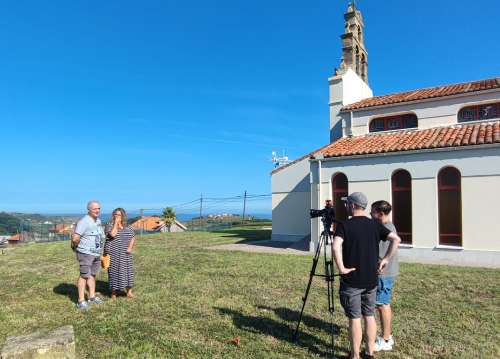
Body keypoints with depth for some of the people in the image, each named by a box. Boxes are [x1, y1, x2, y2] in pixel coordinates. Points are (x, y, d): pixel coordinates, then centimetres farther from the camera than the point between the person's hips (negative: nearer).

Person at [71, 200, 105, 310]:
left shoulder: (98, 220, 10)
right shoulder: (84, 222, -18)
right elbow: (75, 238, -25)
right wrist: (75, 246, -6)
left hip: (96, 253, 8)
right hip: (86, 253, -8)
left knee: (93, 275, 15)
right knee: (84, 276, -5)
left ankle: (92, 297, 25)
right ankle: (81, 301, 2)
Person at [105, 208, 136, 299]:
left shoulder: (127, 227, 9)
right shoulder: (110, 226, -4)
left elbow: (133, 238, 13)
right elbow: (112, 234, -23)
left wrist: (130, 247, -2)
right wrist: (116, 222, -17)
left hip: (125, 255, 4)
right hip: (113, 254, -4)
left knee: (127, 271, 5)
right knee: (114, 271, 0)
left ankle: (129, 292, 13)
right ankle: (114, 293, 12)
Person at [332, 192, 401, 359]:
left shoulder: (345, 225, -12)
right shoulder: (375, 224, 3)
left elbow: (336, 246, -28)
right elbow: (396, 239, -2)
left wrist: (341, 268, -19)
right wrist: (386, 259, 1)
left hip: (351, 281, -5)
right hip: (371, 280, 5)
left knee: (354, 318, 4)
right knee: (369, 316, 16)